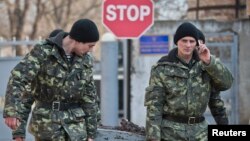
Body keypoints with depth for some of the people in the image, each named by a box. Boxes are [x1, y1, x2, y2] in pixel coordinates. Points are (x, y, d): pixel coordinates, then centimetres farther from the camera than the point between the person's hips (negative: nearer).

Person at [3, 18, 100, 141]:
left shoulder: (85, 60, 4)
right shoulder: (43, 52, -11)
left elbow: (89, 98, 9)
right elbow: (17, 78, -22)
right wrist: (12, 111, -36)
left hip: (75, 123, 4)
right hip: (47, 121, -4)